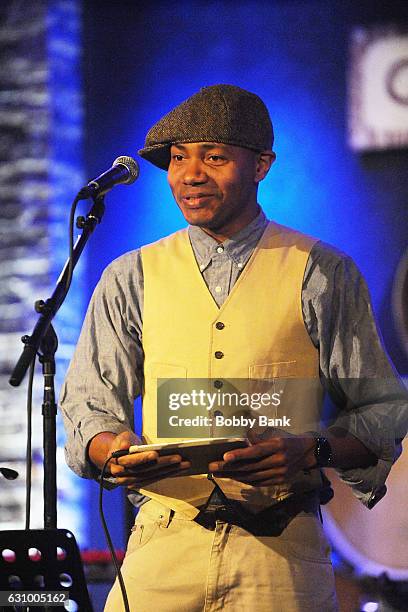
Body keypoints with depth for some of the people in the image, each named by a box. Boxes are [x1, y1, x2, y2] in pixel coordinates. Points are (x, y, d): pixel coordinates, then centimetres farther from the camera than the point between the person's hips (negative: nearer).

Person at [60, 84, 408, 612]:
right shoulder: (131, 278, 13)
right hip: (164, 546, 2)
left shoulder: (322, 275, 7)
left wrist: (310, 451, -15)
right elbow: (88, 405, 12)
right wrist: (116, 449, -12)